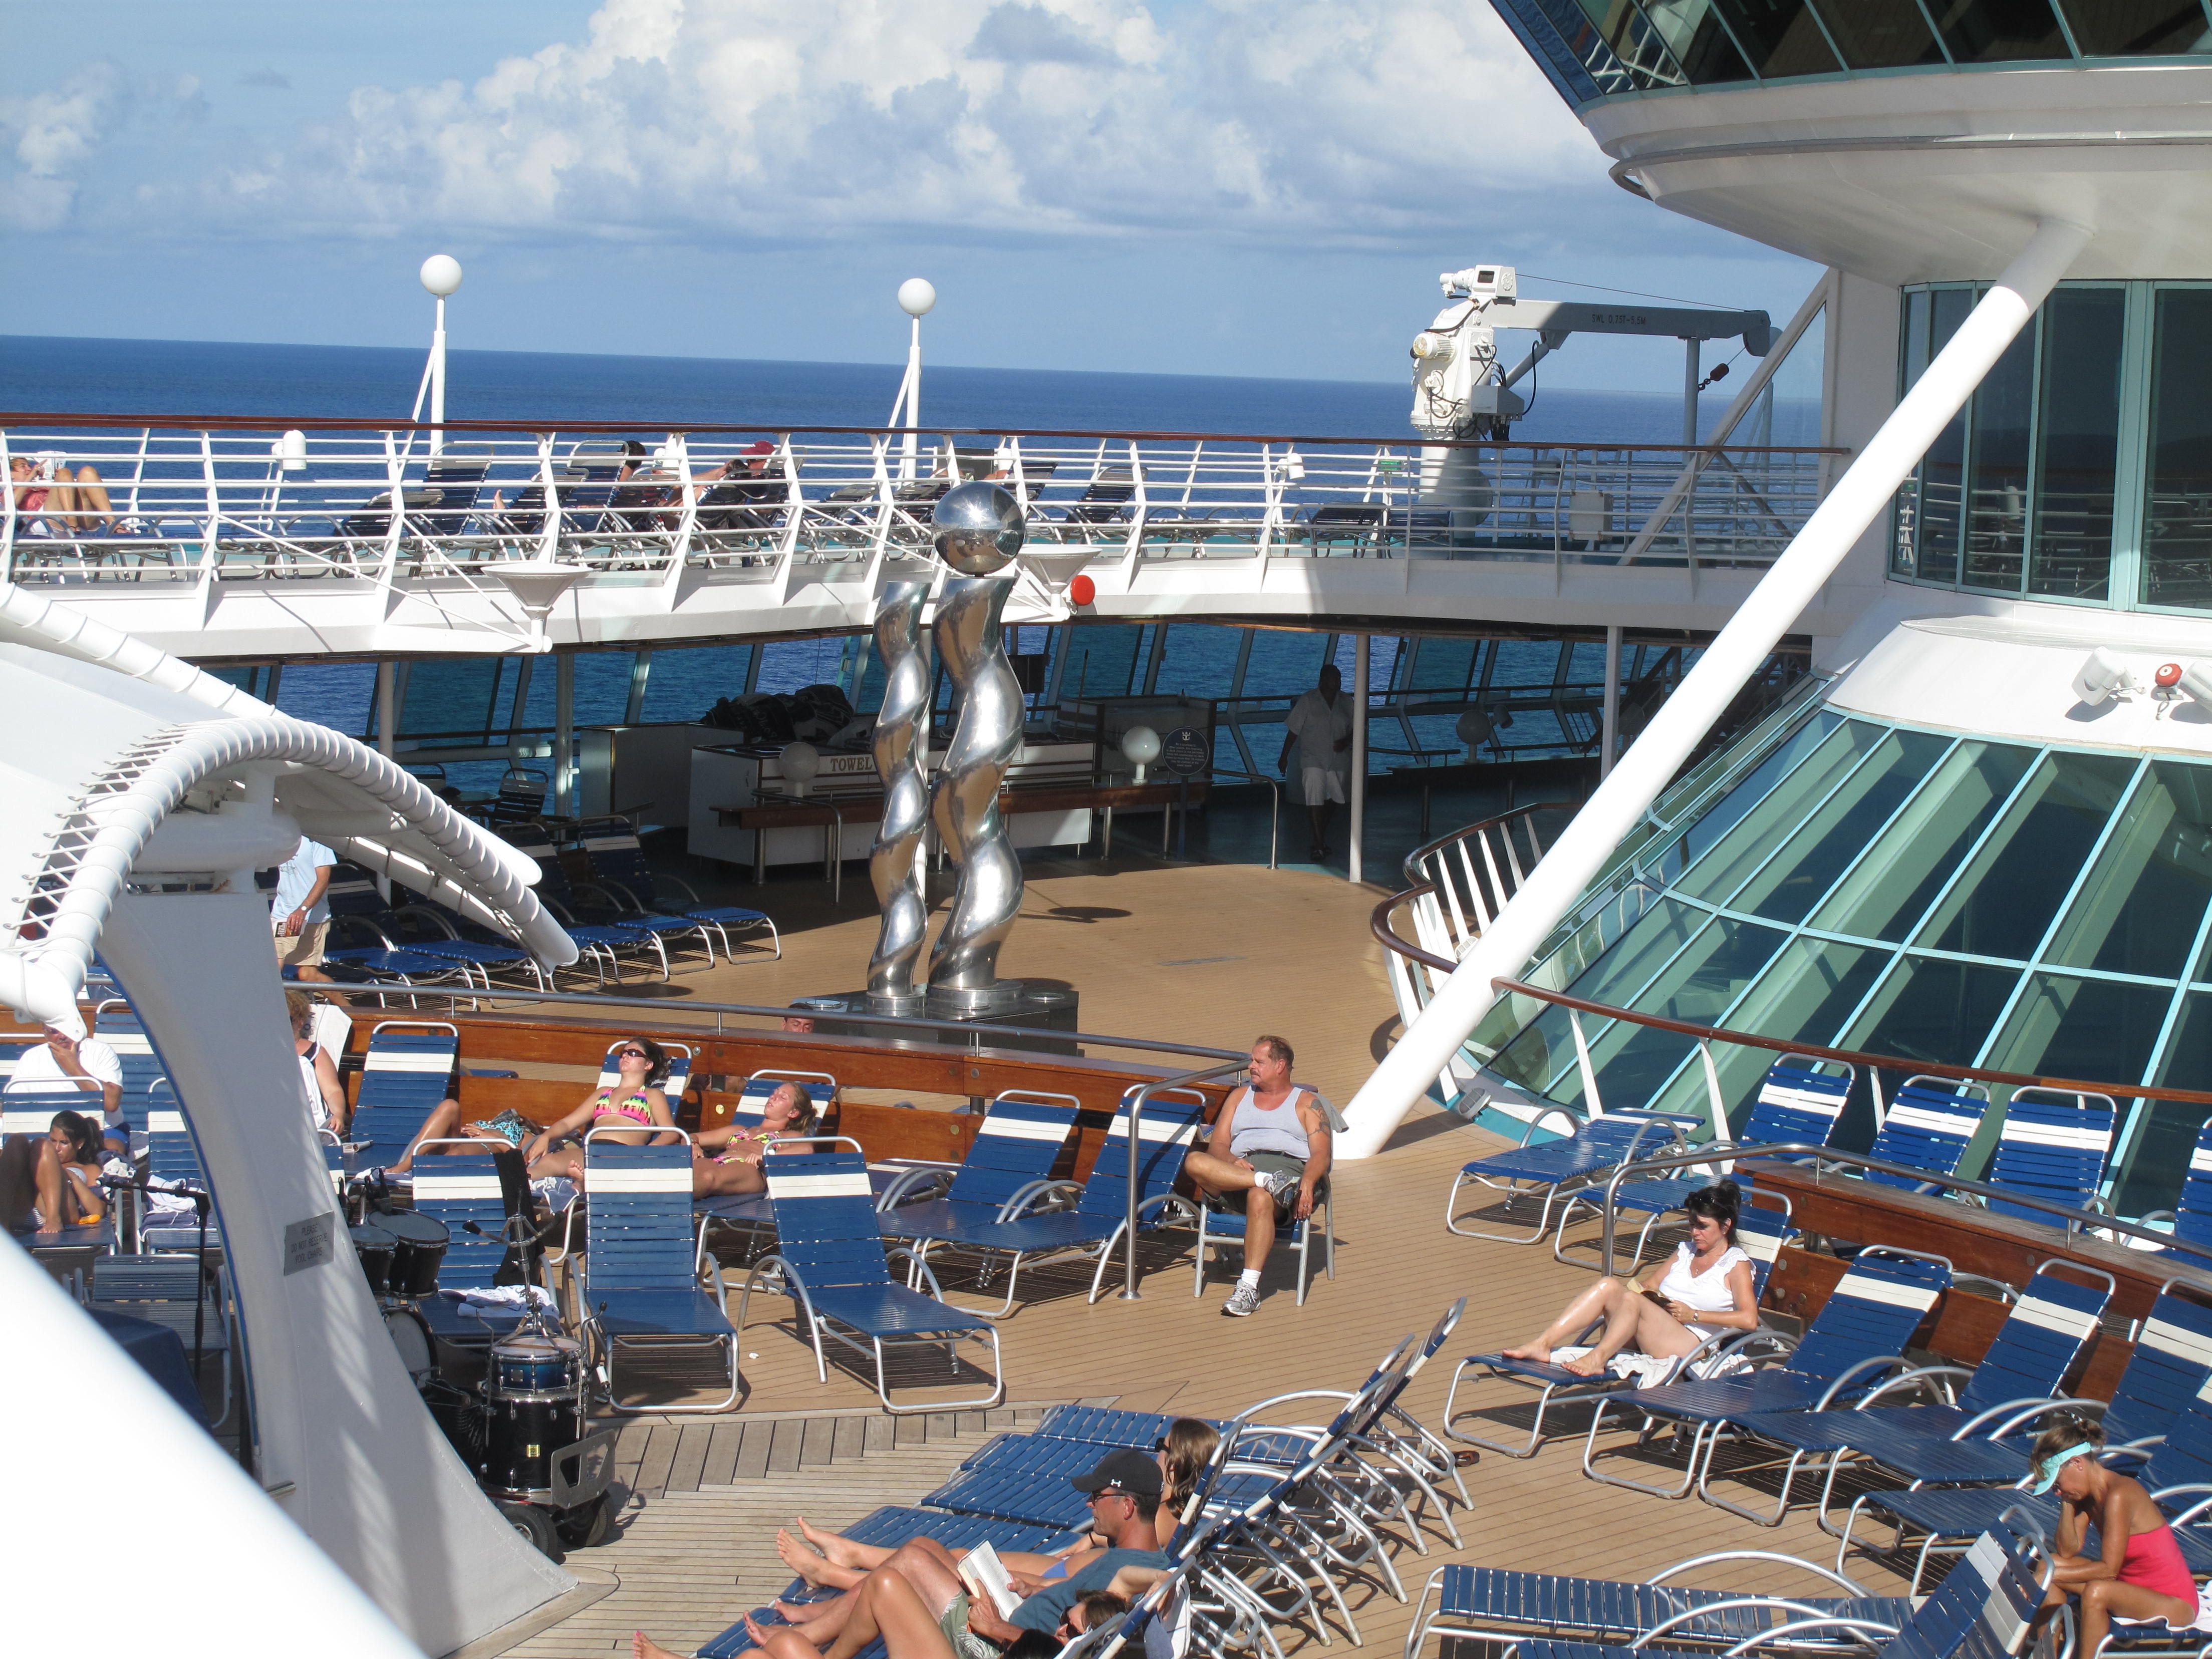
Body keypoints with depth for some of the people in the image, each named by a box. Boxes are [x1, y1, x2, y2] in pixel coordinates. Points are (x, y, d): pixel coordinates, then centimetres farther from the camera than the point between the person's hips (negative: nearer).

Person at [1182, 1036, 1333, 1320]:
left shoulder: (1307, 1102, 18)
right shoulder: (1240, 1097, 29)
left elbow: (1321, 1154, 4)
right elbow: (1218, 1144, 17)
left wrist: (1307, 1183, -19)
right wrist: (1232, 1163, -9)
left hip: (1289, 1167, -3)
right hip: (1238, 1169, 4)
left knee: (1260, 1198, -41)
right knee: (1194, 1162, -29)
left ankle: (1249, 1286, -41)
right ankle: (1269, 1182, -37)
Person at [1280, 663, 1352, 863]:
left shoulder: (1345, 701, 4)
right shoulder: (1308, 701, -6)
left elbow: (1355, 729, 11)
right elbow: (1293, 731, -2)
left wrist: (1346, 741, -10)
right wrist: (1284, 757, -2)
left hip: (1339, 761, 4)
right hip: (1313, 760, -4)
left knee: (1330, 802, 12)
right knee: (1316, 801, -13)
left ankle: (1321, 839, 30)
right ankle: (1319, 845, -12)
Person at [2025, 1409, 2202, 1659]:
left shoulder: (2118, 1495, -24)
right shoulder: (2089, 1493, 1)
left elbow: (2108, 1569, -24)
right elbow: (2068, 1551, 0)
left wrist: (2052, 1574, -21)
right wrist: (2066, 1502, -9)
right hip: (2134, 1586, 9)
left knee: (2097, 1592, -35)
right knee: (2050, 1566, 1)